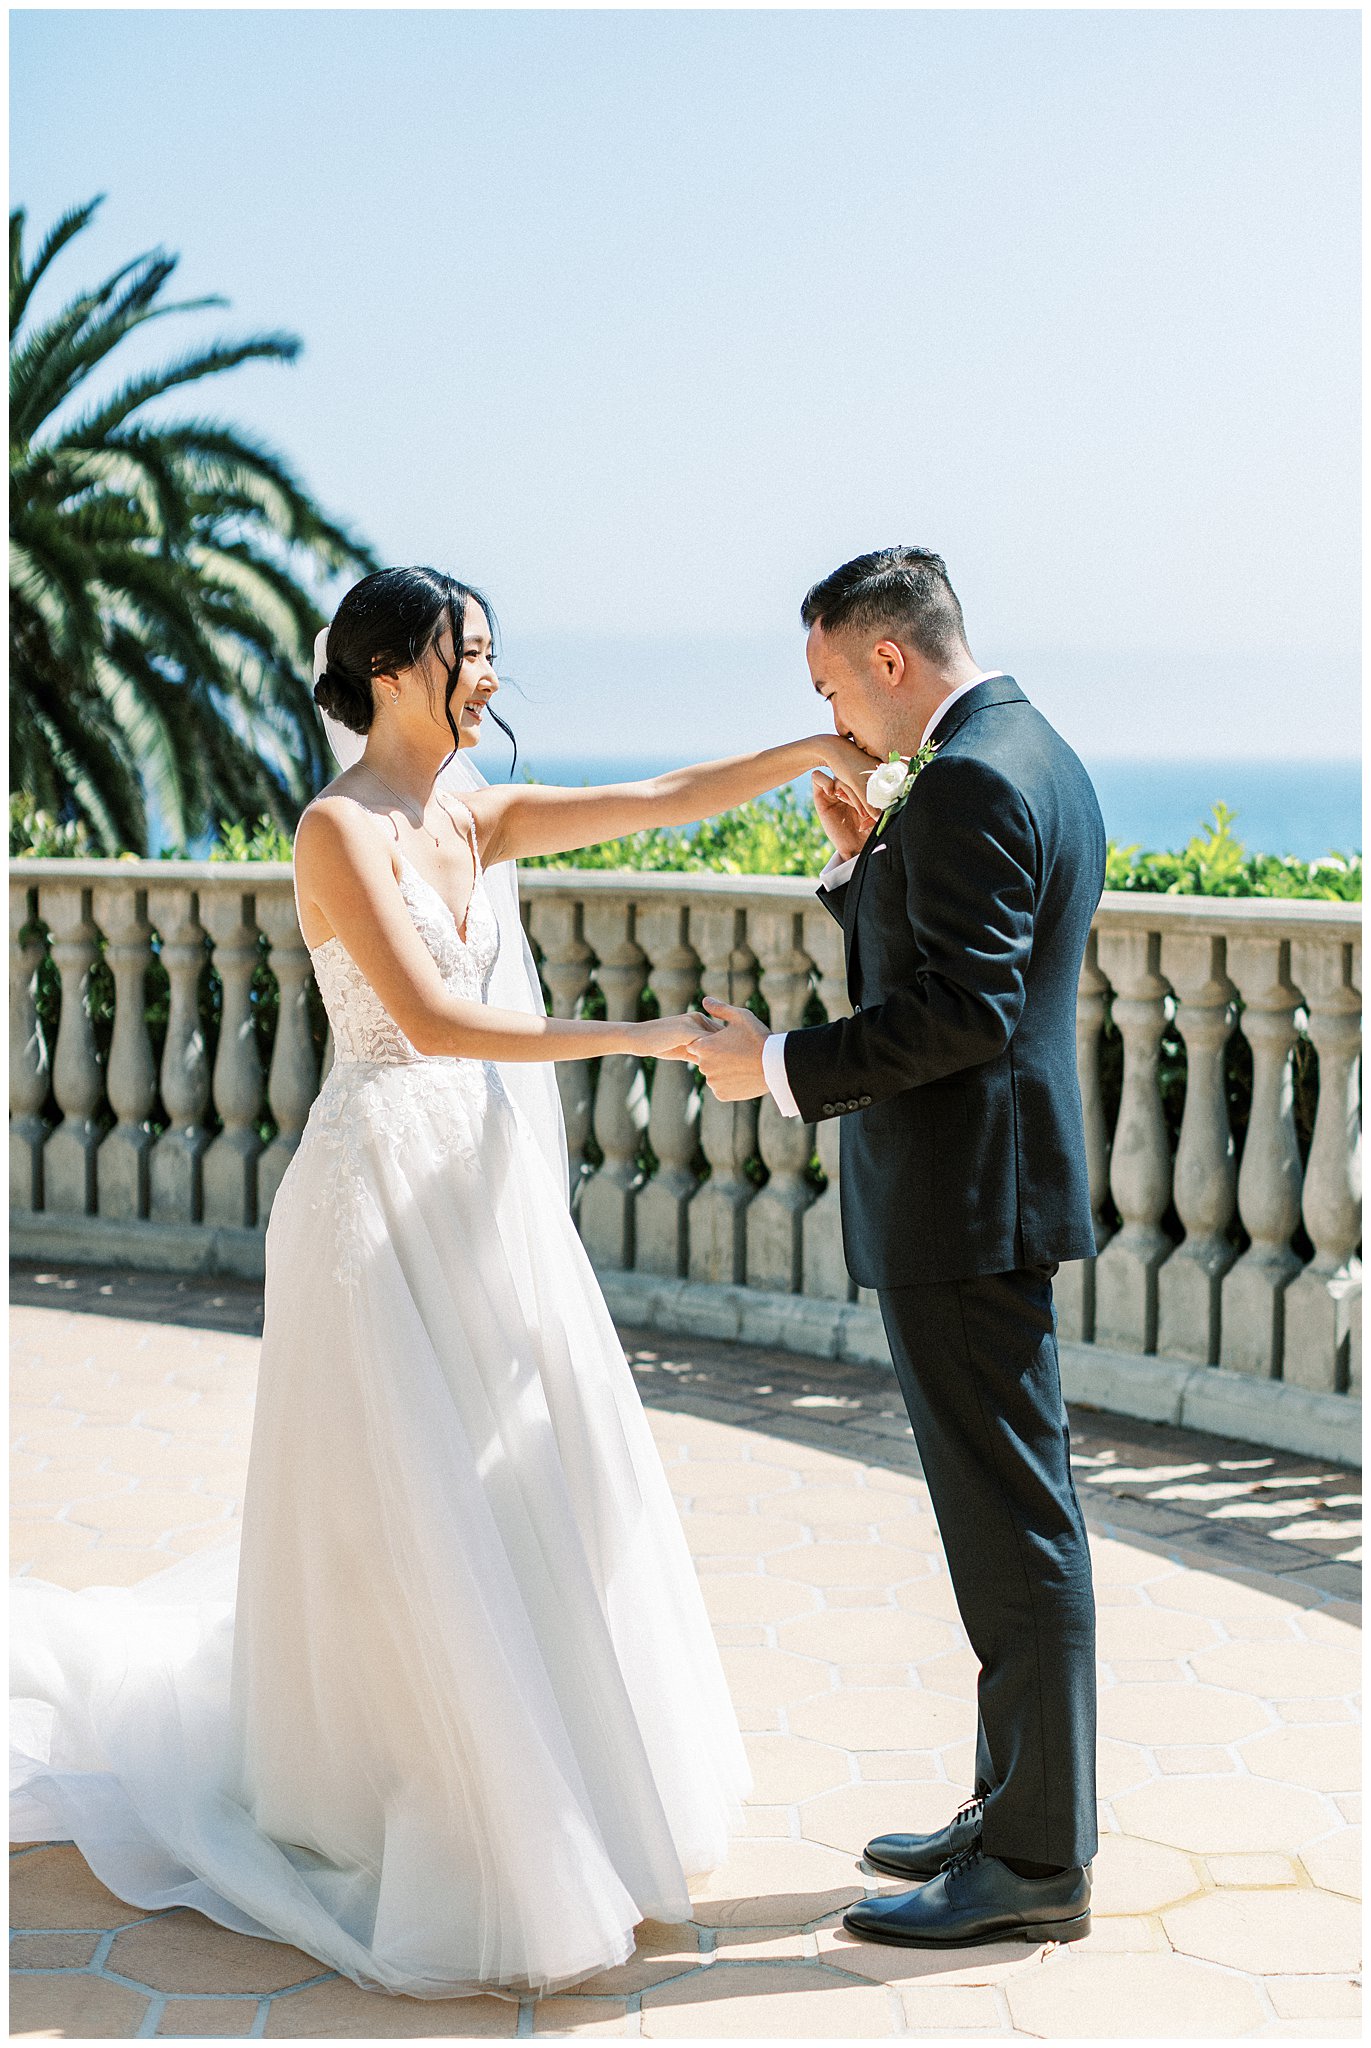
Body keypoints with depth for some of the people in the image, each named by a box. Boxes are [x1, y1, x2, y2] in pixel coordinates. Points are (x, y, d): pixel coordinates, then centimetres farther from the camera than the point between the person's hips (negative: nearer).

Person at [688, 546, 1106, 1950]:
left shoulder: (967, 783, -17)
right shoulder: (1038, 758, 15)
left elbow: (962, 1009, -25)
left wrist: (780, 1067, -18)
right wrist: (860, 863, 8)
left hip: (958, 1203, -11)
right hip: (992, 1195, 11)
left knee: (1012, 1525, -3)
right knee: (1012, 1514, 16)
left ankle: (1037, 1864, 7)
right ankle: (1021, 1810, 27)